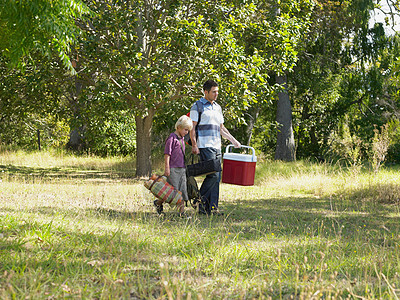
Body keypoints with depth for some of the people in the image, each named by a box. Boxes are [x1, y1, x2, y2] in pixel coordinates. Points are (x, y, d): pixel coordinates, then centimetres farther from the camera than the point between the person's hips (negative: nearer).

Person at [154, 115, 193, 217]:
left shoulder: (181, 139, 16)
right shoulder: (172, 138, -10)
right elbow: (167, 154, -13)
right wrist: (167, 168, -17)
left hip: (182, 169, 8)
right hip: (173, 169, -8)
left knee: (182, 191, 4)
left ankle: (181, 212, 6)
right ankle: (159, 202, 15)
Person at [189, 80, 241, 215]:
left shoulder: (218, 107, 19)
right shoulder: (197, 106, -3)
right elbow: (192, 127, -7)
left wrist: (233, 140, 20)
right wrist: (194, 145, -15)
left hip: (217, 147, 7)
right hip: (205, 146, -7)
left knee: (217, 178, 2)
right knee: (213, 175, -15)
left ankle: (212, 207, 4)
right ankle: (199, 202, -3)